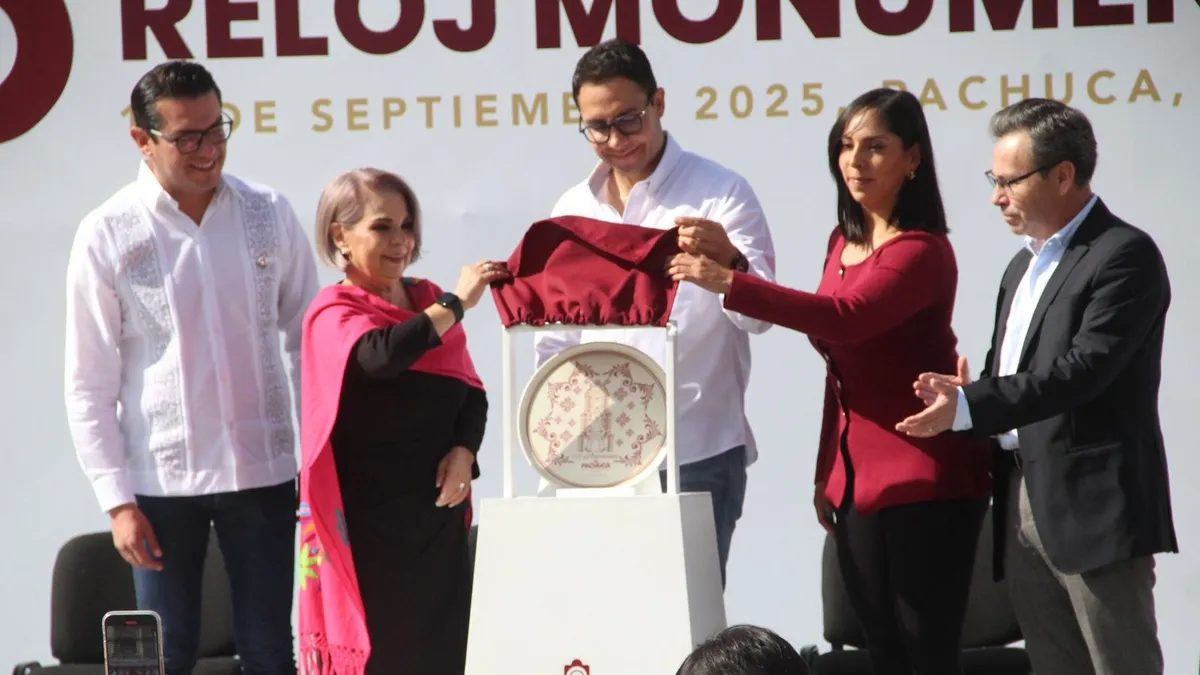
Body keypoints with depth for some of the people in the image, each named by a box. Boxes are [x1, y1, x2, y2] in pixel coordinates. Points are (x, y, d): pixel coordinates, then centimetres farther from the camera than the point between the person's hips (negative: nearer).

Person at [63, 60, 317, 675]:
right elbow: (89, 385, -2)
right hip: (162, 480, -2)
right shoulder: (107, 236, -5)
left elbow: (309, 341, 10)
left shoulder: (268, 215, 2)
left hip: (262, 470, 2)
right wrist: (117, 501, -7)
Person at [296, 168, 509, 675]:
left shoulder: (430, 303, 13)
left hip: (438, 507, 6)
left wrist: (464, 450, -7)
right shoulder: (334, 314, -6)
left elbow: (471, 391, 12)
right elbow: (380, 355, -28)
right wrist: (456, 304, -25)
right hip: (370, 517, -6)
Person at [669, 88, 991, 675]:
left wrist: (729, 284, -35)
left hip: (922, 483, -8)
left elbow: (848, 317, -30)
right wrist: (826, 472, 14)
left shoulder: (922, 252, -13)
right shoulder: (844, 242, 14)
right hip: (856, 483, 8)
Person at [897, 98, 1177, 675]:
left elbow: (1083, 369, -21)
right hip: (1023, 500, 9)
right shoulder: (1024, 266, 20)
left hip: (1094, 505, -9)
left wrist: (967, 406, -25)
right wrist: (959, 393, -2)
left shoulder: (1124, 256, -10)